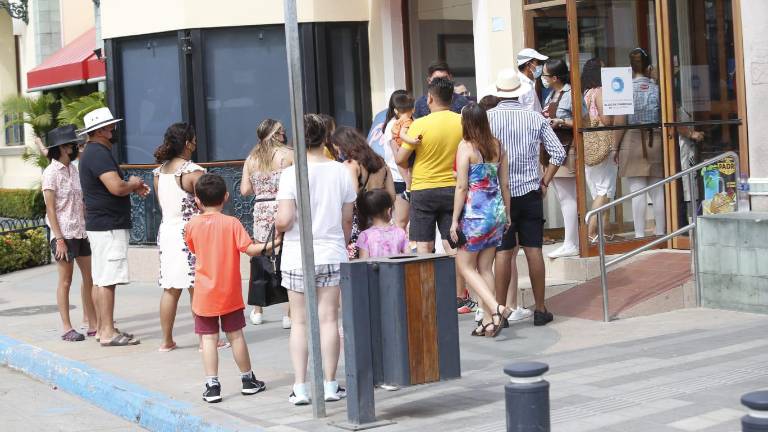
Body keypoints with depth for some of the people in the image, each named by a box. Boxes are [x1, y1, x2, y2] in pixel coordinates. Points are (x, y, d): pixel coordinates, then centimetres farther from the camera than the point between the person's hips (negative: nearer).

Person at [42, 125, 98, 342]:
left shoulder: (73, 169, 10)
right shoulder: (51, 173, -10)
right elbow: (50, 209, -12)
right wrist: (59, 239, -16)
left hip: (81, 232, 7)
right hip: (64, 233, -7)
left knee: (90, 278, 8)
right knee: (65, 281, 0)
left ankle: (93, 324, 16)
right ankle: (67, 328, 8)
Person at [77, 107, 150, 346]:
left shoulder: (93, 153, 17)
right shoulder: (99, 153, -16)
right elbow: (117, 187, -26)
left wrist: (133, 187, 12)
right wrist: (133, 184, -5)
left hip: (100, 225, 11)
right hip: (108, 227, -11)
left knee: (101, 280, 13)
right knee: (107, 280, -9)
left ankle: (103, 328, 19)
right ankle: (108, 332, -8)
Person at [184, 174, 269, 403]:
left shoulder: (192, 225, -3)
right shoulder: (232, 223, -8)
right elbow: (249, 249, -14)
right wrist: (268, 245, -4)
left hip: (204, 295, 0)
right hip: (230, 293, 0)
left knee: (209, 339, 1)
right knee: (236, 336, 11)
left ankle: (212, 385, -3)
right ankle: (248, 380, 23)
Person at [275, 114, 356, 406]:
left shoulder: (291, 174, -11)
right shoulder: (341, 172, 0)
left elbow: (284, 221, -16)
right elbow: (347, 219, 6)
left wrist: (277, 227, 6)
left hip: (298, 257, -2)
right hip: (332, 254, 2)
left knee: (300, 322, 6)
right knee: (328, 319, 6)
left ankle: (300, 388, 7)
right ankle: (330, 386, 9)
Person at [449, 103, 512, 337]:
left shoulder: (466, 147, -9)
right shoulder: (497, 146, 7)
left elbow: (462, 187, -11)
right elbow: (504, 184, 10)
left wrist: (455, 220, -6)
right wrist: (507, 214, 19)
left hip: (475, 212, -6)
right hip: (496, 212, 6)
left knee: (466, 265, 5)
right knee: (486, 267, 11)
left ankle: (497, 308, -11)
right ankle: (488, 321, 9)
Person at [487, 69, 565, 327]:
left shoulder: (488, 118, -5)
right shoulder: (535, 118, 2)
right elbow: (558, 154, -1)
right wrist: (544, 182, 9)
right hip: (530, 192, 2)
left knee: (503, 252, 1)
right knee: (533, 250, 5)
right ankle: (540, 310, 10)